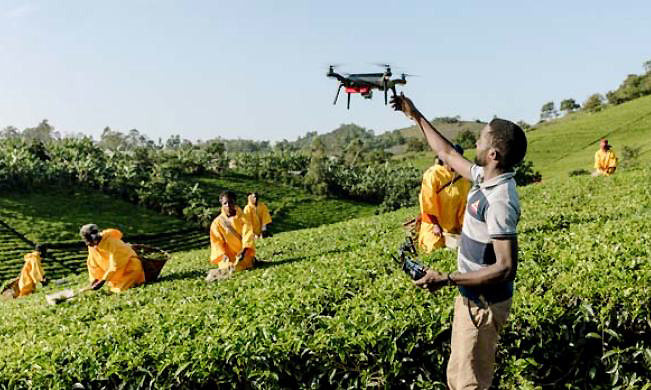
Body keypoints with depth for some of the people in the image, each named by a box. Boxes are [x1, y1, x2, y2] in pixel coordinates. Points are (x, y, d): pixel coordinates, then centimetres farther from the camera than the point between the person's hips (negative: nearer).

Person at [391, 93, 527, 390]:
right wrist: (416, 116, 20)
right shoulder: (486, 177, 0)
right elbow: (448, 154, 16)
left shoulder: (500, 201, -28)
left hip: (484, 303, -9)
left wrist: (446, 279, -29)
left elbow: (506, 267, -31)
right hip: (473, 295, 9)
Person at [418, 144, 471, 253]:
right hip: (434, 224, -4)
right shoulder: (432, 174, -17)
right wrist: (435, 224, -15)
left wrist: (463, 223, -3)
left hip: (453, 226, 4)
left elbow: (465, 202, 1)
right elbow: (428, 202, -15)